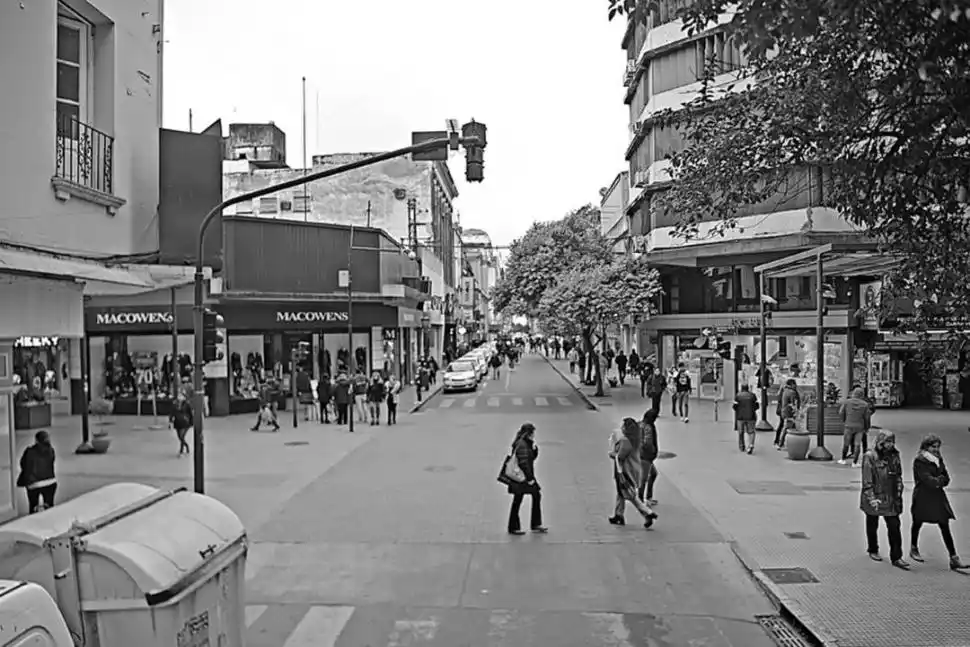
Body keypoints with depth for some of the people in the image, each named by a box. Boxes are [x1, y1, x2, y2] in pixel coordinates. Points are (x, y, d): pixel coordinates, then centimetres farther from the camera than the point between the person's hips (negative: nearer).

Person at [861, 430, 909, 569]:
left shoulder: (894, 456, 2)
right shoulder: (870, 457, -15)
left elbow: (898, 477, 11)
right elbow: (867, 480, -15)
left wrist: (898, 495, 7)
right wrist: (871, 499, -21)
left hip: (890, 499, 4)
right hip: (874, 497, -4)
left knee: (894, 527, -1)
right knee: (872, 525, 13)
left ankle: (896, 557, 6)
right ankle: (873, 551, 33)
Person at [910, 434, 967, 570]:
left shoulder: (938, 458, 7)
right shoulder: (919, 461, -13)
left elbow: (946, 478, 5)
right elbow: (927, 479, -21)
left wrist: (938, 481, -13)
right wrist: (939, 480, -7)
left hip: (938, 496, 5)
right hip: (922, 497, -5)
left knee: (945, 527, -1)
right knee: (918, 523, 12)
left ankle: (954, 559, -2)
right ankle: (914, 549, 33)